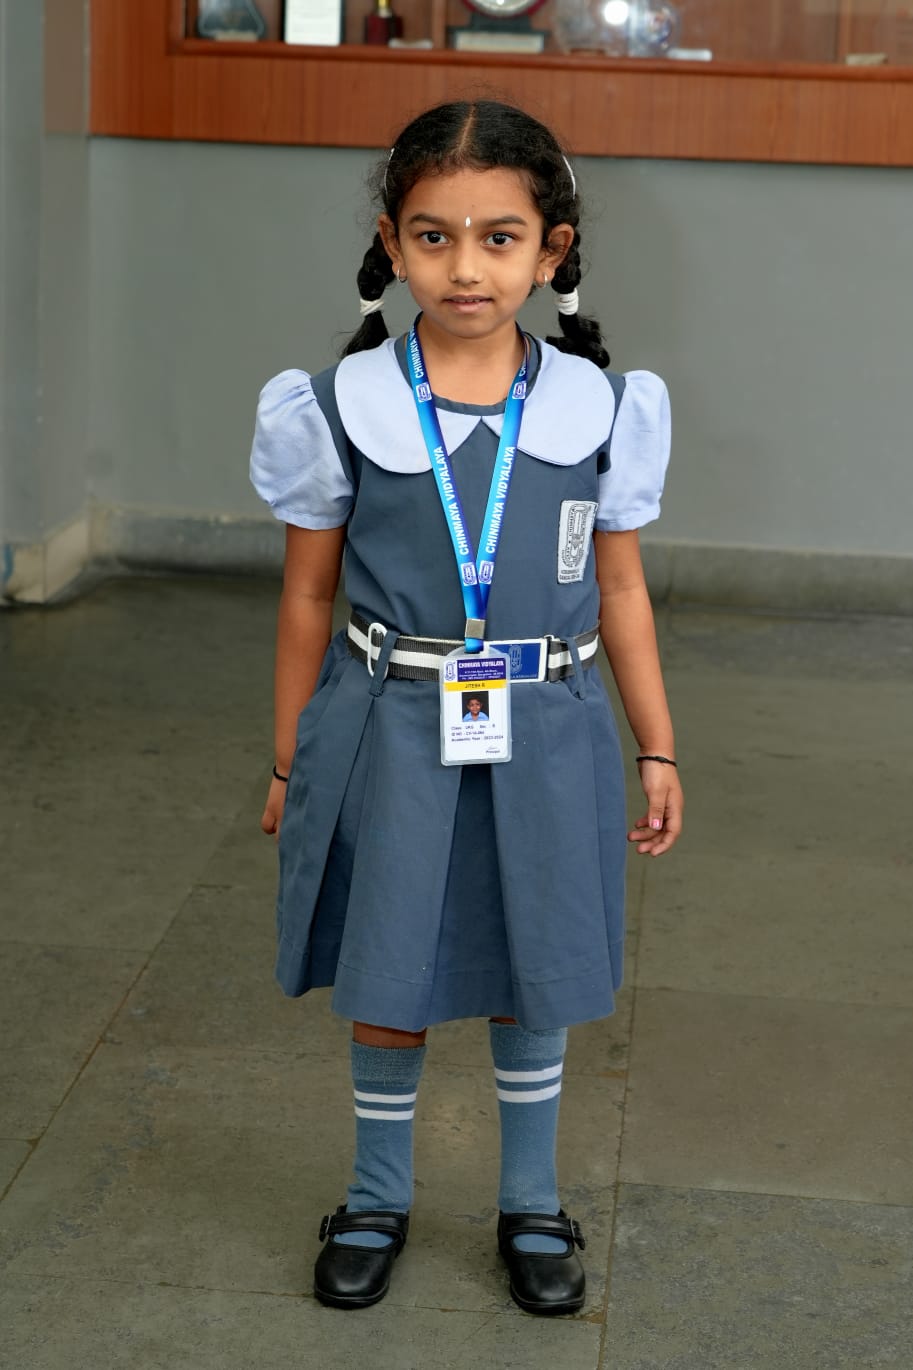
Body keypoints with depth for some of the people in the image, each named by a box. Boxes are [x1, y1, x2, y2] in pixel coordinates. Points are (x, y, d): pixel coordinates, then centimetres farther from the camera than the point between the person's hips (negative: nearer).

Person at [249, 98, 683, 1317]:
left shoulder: (596, 408, -3)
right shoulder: (344, 408, -6)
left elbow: (621, 590, 5)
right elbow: (309, 594, 2)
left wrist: (659, 750, 7)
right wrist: (289, 763, 7)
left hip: (541, 736, 1)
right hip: (390, 732, -1)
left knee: (530, 982, 13)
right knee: (386, 985, 10)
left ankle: (532, 1205, 33)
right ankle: (379, 1199, 32)